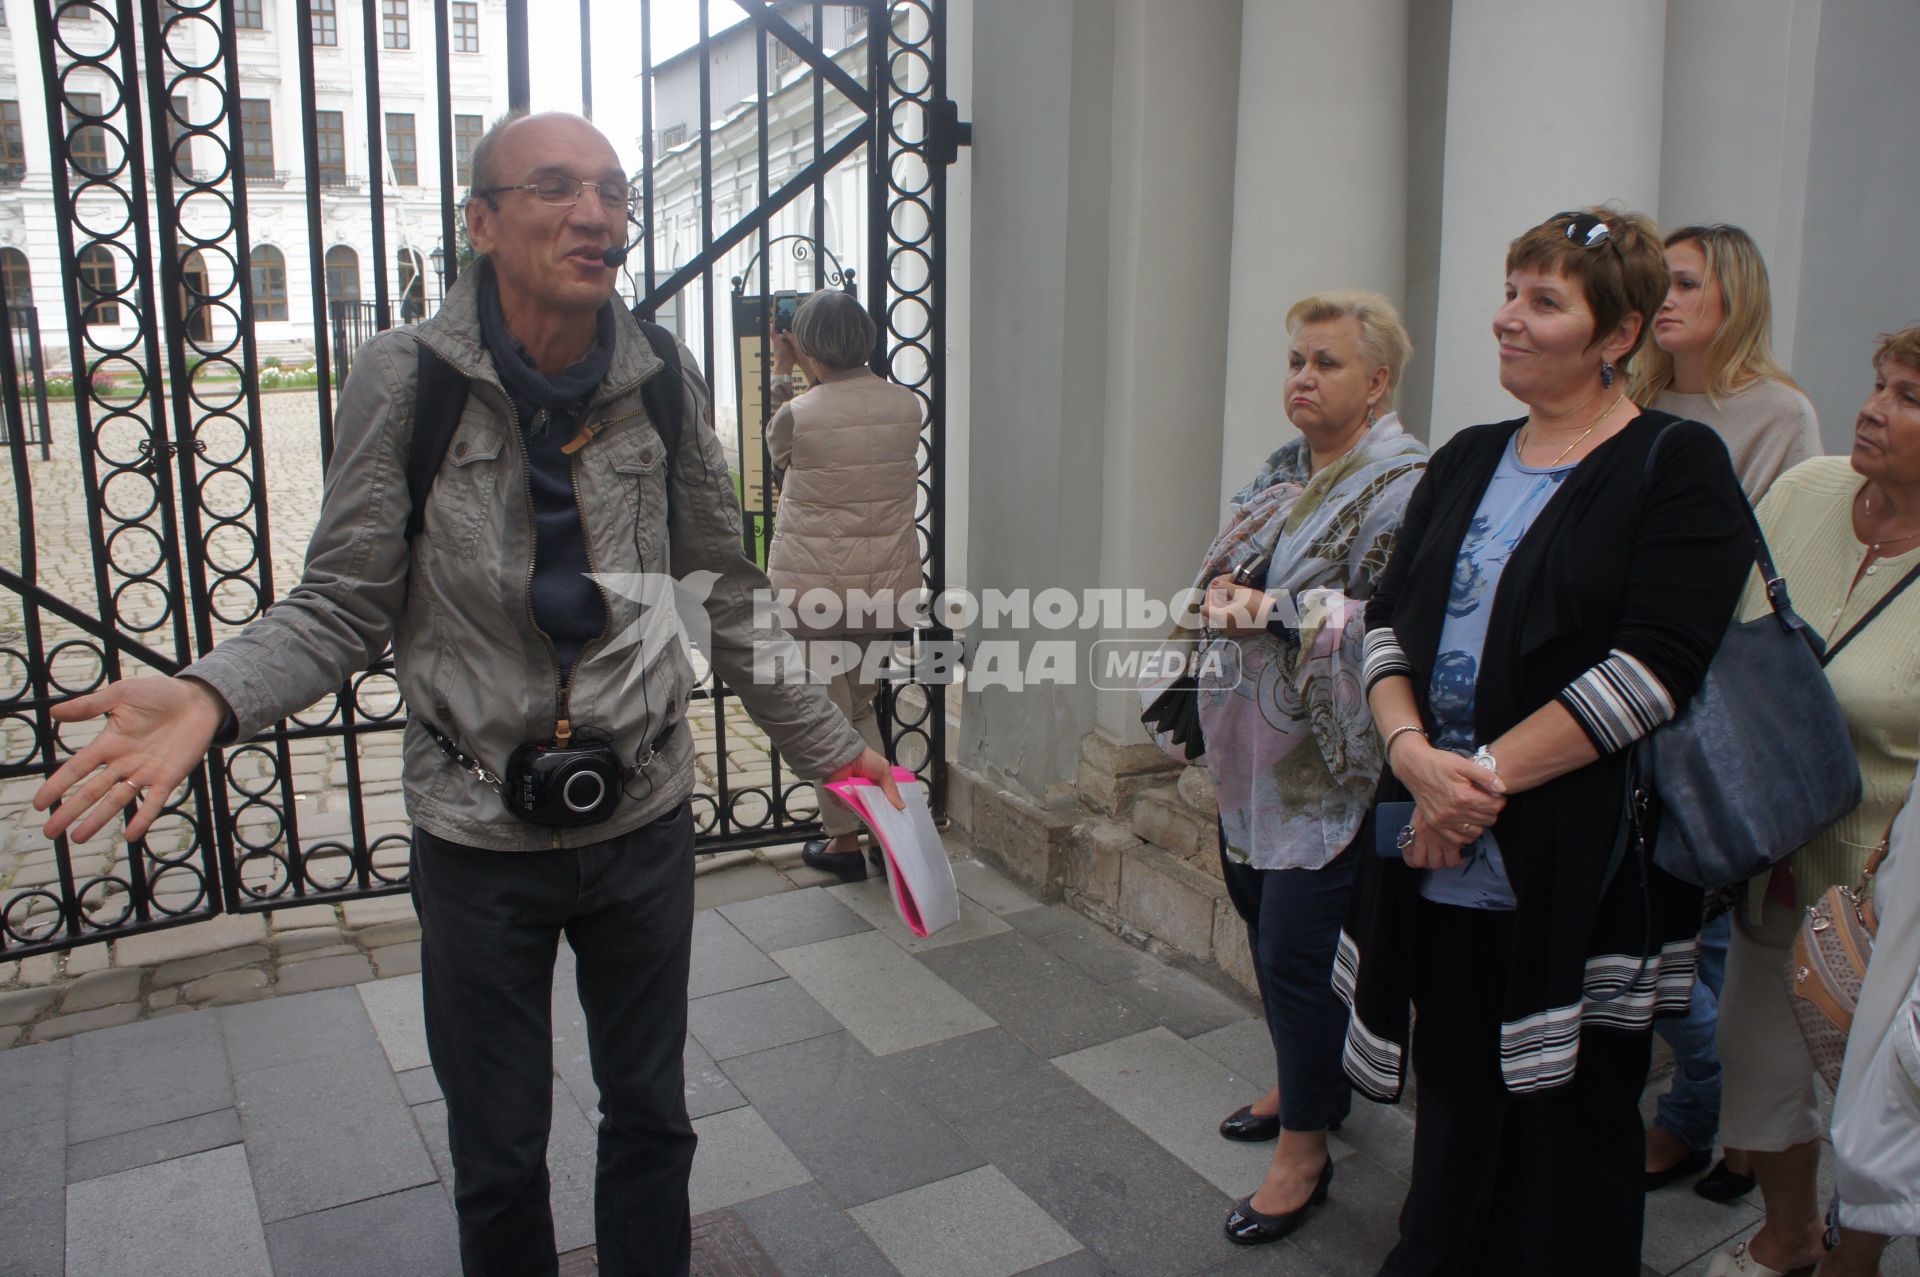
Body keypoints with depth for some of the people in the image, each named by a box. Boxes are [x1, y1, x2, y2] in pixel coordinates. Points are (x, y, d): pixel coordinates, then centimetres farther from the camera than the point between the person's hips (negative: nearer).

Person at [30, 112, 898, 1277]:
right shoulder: (406, 379, -11)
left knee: (651, 1119, 20)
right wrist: (208, 699, -26)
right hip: (479, 833, -1)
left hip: (646, 821, 2)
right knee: (499, 1155, 17)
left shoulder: (664, 382, -6)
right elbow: (345, 605, -8)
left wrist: (830, 746, 5)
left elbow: (726, 601, 3)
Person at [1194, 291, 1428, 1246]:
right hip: (1255, 753, 8)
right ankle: (1305, 1085, 41)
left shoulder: (1406, 484, -13)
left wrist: (1281, 610, -21)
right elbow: (1222, 559, 17)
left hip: (1329, 763, -8)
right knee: (1263, 920, 19)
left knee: (1298, 948, -2)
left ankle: (1305, 1148, 17)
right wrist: (1224, 589, -6)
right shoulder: (1284, 470, 13)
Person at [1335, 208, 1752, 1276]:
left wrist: (1487, 773, -18)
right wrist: (1413, 751, -11)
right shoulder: (1467, 462, 12)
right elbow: (1389, 621, 7)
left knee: (1569, 1120, 10)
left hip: (1578, 866, -5)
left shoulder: (1678, 466, -6)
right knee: (1454, 1102, 19)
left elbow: (1655, 666, -17)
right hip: (1441, 860, 5)